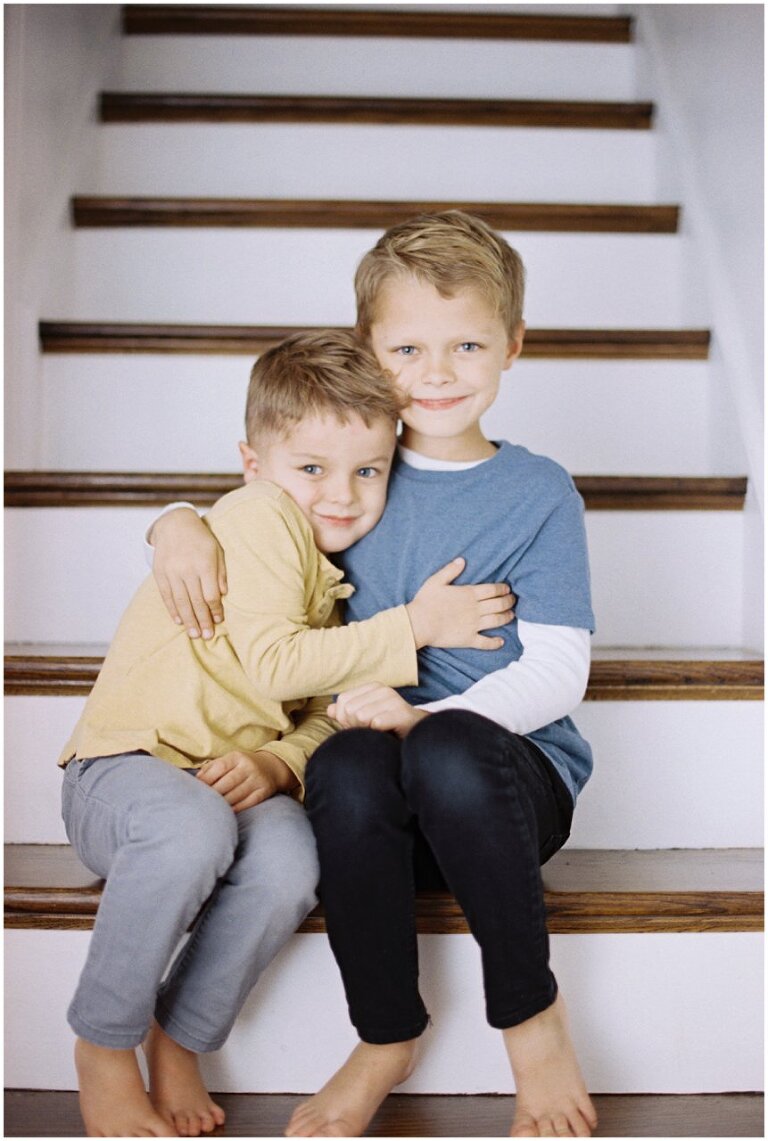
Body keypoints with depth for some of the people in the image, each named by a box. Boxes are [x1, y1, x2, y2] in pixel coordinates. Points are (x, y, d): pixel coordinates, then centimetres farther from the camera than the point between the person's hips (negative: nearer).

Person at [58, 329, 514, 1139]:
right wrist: (413, 627, -16)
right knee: (194, 830, -39)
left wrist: (278, 761, -12)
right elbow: (274, 664, -20)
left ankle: (179, 1040, -4)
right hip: (128, 765, -5)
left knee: (289, 863, -28)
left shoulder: (333, 573, 15)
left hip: (241, 782, 6)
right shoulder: (259, 516, -10)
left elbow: (324, 711, 10)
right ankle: (104, 1047, -14)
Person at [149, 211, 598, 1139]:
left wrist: (426, 714, -22)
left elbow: (556, 672, -6)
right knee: (344, 768, -33)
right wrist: (180, 525, -1)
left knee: (445, 751, -37)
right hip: (384, 800, 3)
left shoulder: (539, 494, 1)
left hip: (513, 764, -2)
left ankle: (533, 1019, -13)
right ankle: (387, 1038, -10)